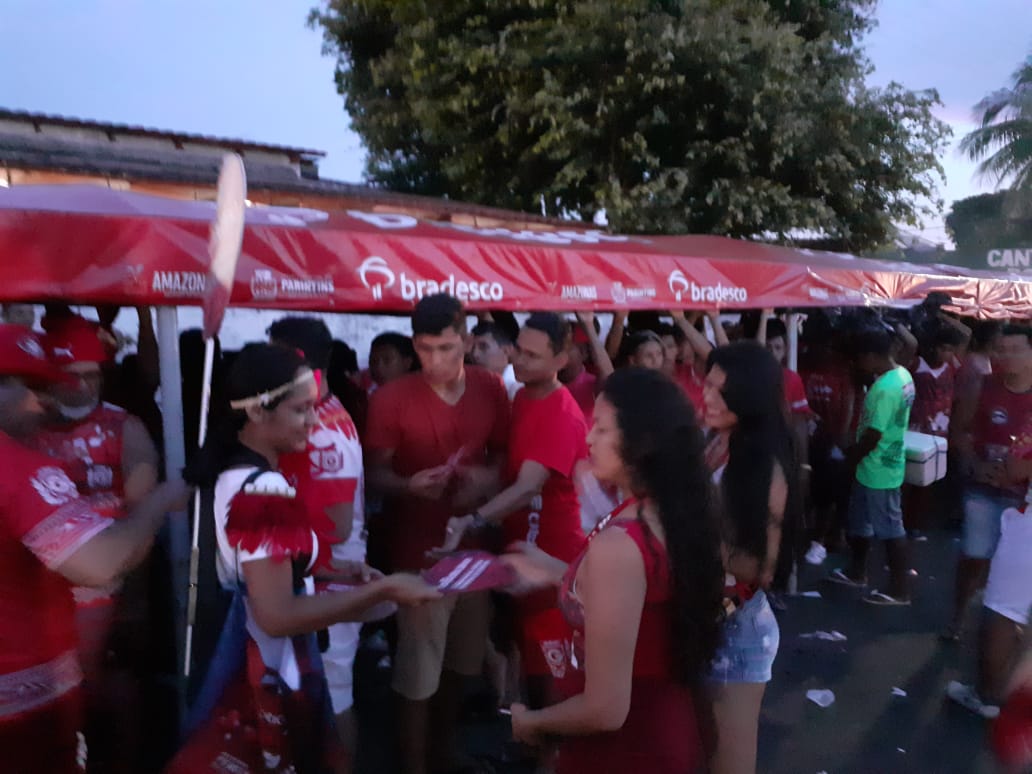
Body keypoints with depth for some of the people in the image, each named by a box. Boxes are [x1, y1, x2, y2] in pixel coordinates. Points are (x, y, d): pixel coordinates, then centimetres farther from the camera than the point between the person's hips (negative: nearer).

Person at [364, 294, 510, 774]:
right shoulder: (392, 398, -13)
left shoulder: (490, 390, -1)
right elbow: (374, 474, -9)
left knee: (461, 663, 19)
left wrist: (488, 478, -13)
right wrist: (409, 486, -29)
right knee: (417, 675, 1)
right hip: (420, 552, -4)